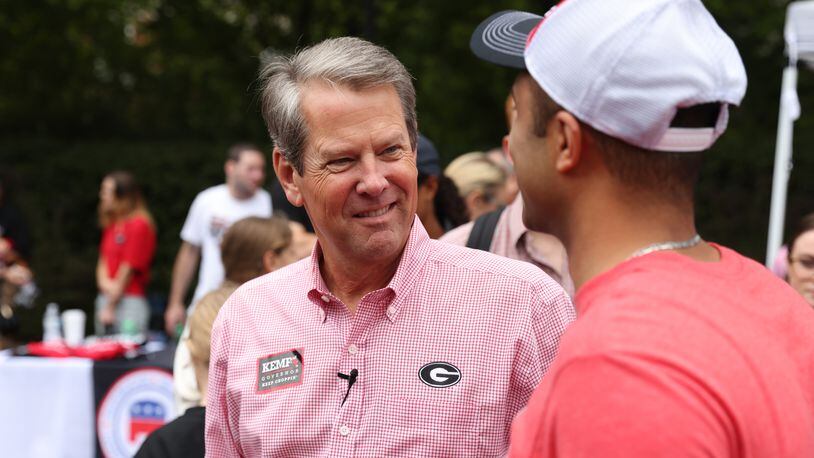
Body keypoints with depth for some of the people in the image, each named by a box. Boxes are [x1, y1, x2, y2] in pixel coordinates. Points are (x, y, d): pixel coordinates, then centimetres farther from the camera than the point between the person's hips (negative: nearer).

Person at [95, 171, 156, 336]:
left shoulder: (139, 225, -9)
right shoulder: (111, 225, 15)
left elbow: (129, 268, -11)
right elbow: (103, 261, 15)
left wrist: (110, 308, -8)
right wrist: (105, 283, -8)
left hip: (130, 300, -8)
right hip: (107, 298, 8)